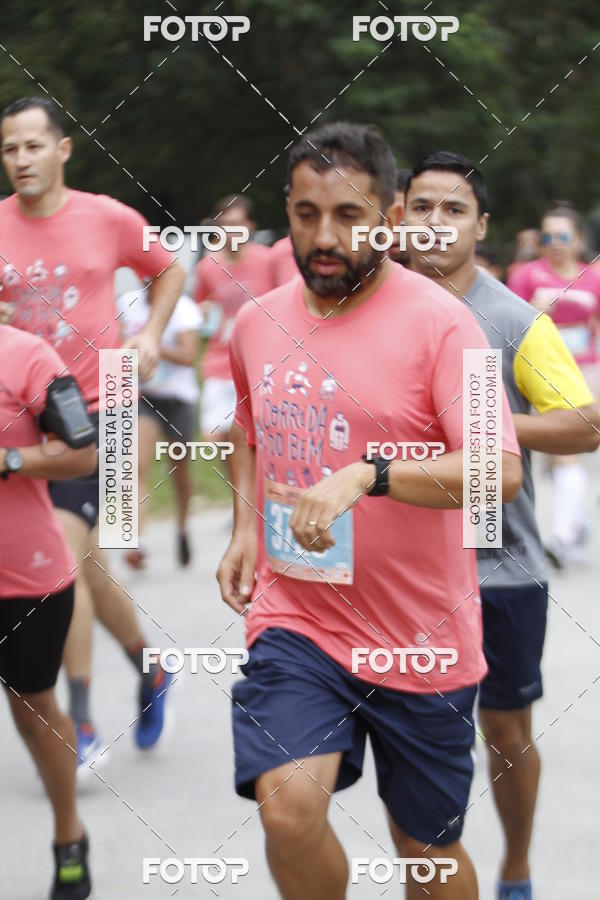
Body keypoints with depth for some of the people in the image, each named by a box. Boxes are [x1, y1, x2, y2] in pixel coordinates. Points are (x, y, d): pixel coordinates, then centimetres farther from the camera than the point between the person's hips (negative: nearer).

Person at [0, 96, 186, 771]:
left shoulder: (109, 219, -3)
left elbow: (168, 270, 15)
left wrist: (150, 336, 1)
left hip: (93, 406, -3)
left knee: (62, 554, -16)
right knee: (83, 562, 14)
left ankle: (82, 727, -11)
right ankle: (149, 670, 39)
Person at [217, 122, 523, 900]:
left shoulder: (438, 322, -13)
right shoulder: (257, 323, 4)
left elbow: (500, 471, -24)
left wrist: (366, 476, -36)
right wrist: (245, 528, 9)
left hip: (421, 643, -3)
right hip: (294, 622, 3)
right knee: (288, 807, -20)